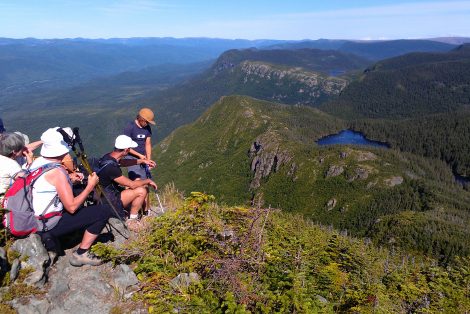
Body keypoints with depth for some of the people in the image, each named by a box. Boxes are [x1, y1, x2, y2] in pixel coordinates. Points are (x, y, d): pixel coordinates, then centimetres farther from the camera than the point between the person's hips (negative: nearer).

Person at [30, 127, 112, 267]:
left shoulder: (37, 162, 1)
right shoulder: (57, 172, -24)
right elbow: (72, 207, -24)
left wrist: (70, 179, 8)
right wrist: (90, 186, -14)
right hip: (48, 225, -9)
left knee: (77, 196, 28)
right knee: (104, 211, -13)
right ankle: (81, 254, -3)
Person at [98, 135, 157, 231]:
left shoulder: (108, 156, -3)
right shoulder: (111, 167, -32)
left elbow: (123, 162, 20)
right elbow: (132, 184, -25)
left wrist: (142, 161, 16)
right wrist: (148, 181, -9)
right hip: (109, 202, -10)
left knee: (138, 181, 13)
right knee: (141, 191, -19)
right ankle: (132, 222, -1)